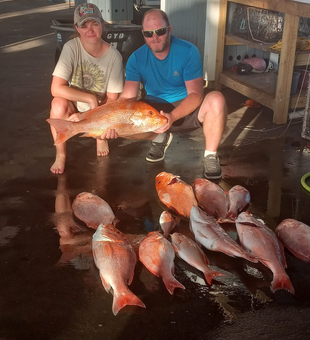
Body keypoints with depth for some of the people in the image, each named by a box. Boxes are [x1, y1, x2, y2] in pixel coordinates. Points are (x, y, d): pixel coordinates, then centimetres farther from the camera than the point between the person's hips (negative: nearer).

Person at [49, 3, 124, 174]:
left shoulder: (114, 56, -18)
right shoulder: (71, 48, -22)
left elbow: (112, 100, -14)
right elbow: (56, 89, -29)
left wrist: (87, 116, -25)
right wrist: (91, 99, -29)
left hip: (100, 110, 1)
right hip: (74, 106, -1)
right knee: (58, 104, -35)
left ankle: (101, 136, 10)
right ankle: (60, 155, -11)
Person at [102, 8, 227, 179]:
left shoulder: (188, 51, -17)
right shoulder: (136, 58, -11)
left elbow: (196, 95, -23)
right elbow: (127, 98, -18)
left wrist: (172, 116, -42)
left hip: (187, 110, -2)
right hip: (154, 111, 3)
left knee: (216, 99, -35)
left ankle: (210, 155, -13)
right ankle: (160, 138, 7)